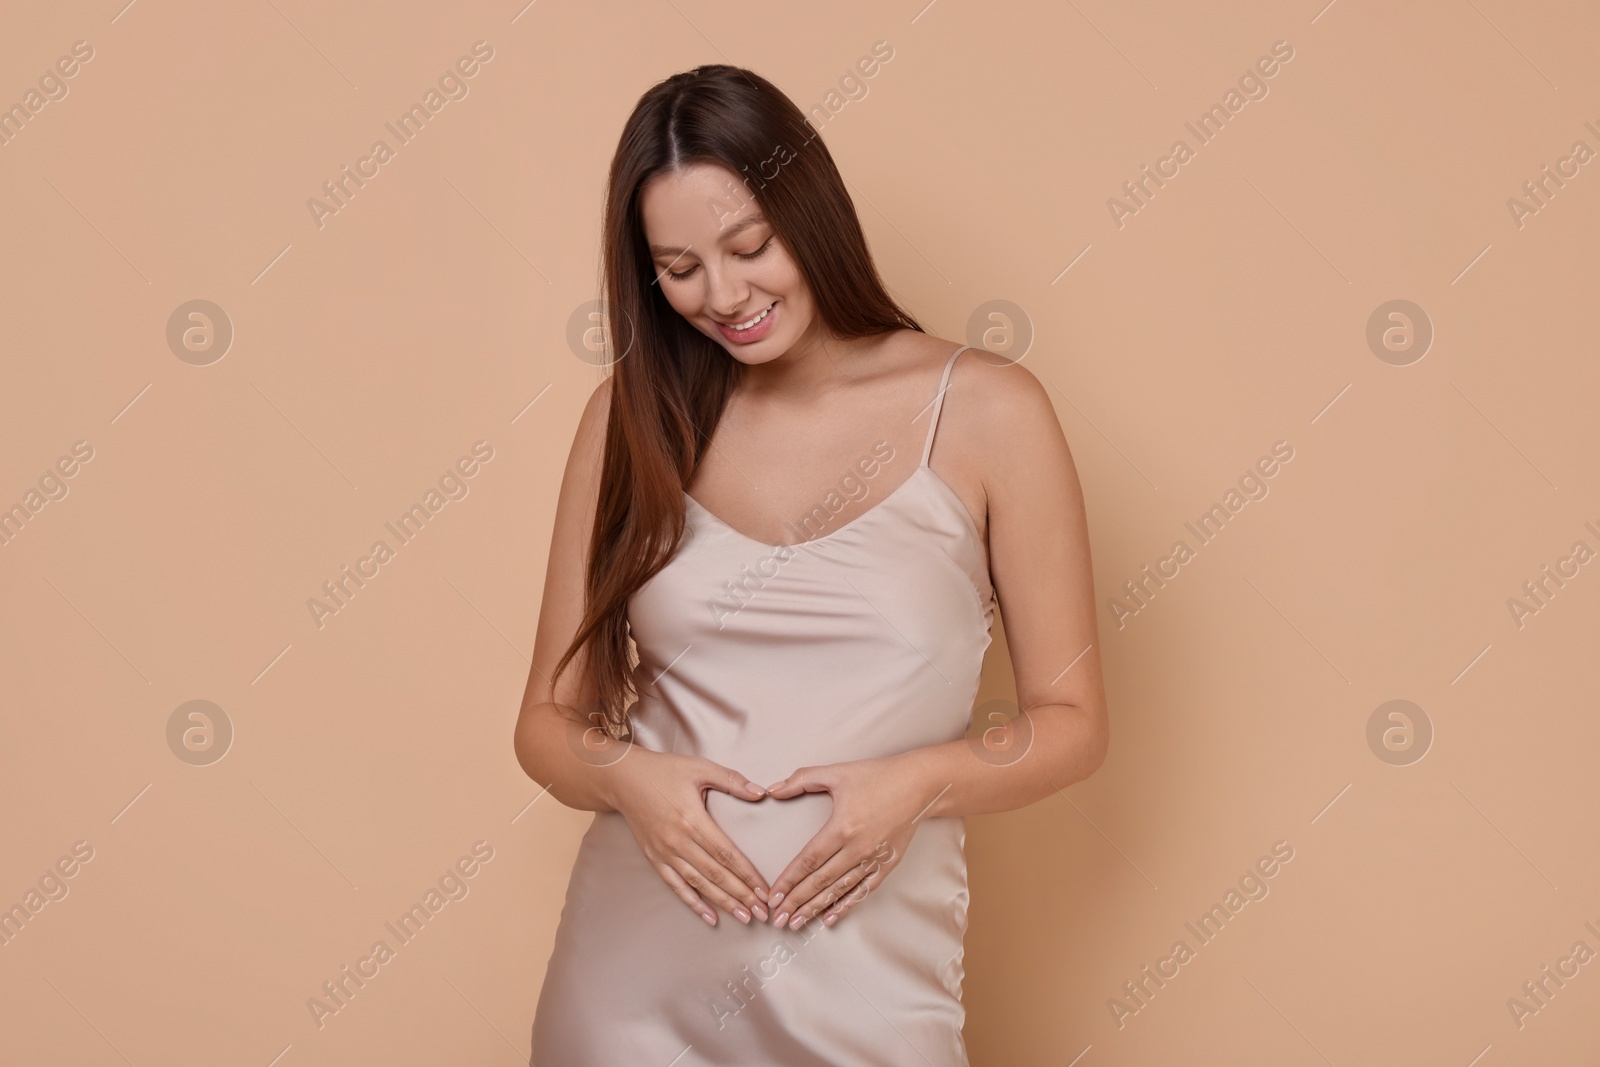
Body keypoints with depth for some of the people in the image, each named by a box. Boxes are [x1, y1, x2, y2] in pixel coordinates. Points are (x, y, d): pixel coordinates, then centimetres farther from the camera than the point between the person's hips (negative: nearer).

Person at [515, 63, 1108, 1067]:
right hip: (630, 985, 2)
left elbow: (1071, 721, 1)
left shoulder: (985, 412, -4)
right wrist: (624, 775, -14)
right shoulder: (635, 418, 2)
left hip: (862, 986, -2)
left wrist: (919, 780, -17)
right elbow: (549, 718, 6)